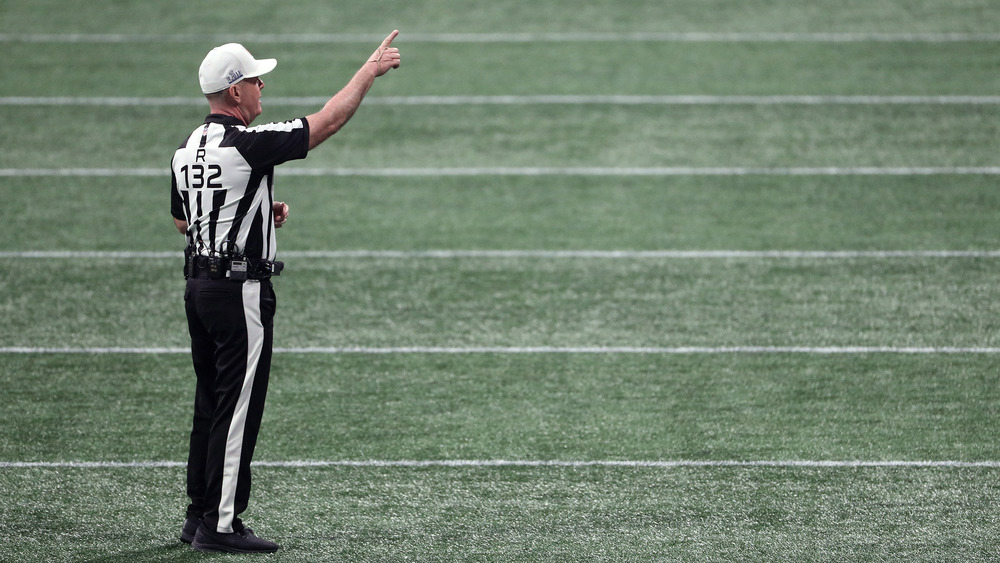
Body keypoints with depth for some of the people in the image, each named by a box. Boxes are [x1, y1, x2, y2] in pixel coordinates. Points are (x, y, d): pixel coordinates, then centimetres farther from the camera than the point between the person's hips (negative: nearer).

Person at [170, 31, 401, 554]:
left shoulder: (186, 150, 8)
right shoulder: (247, 144, -18)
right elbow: (328, 121, -14)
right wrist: (370, 69, -3)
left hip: (198, 287, 9)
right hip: (240, 289, -9)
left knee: (210, 405, 15)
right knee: (237, 409, -4)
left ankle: (199, 516, 20)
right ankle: (221, 526, -3)